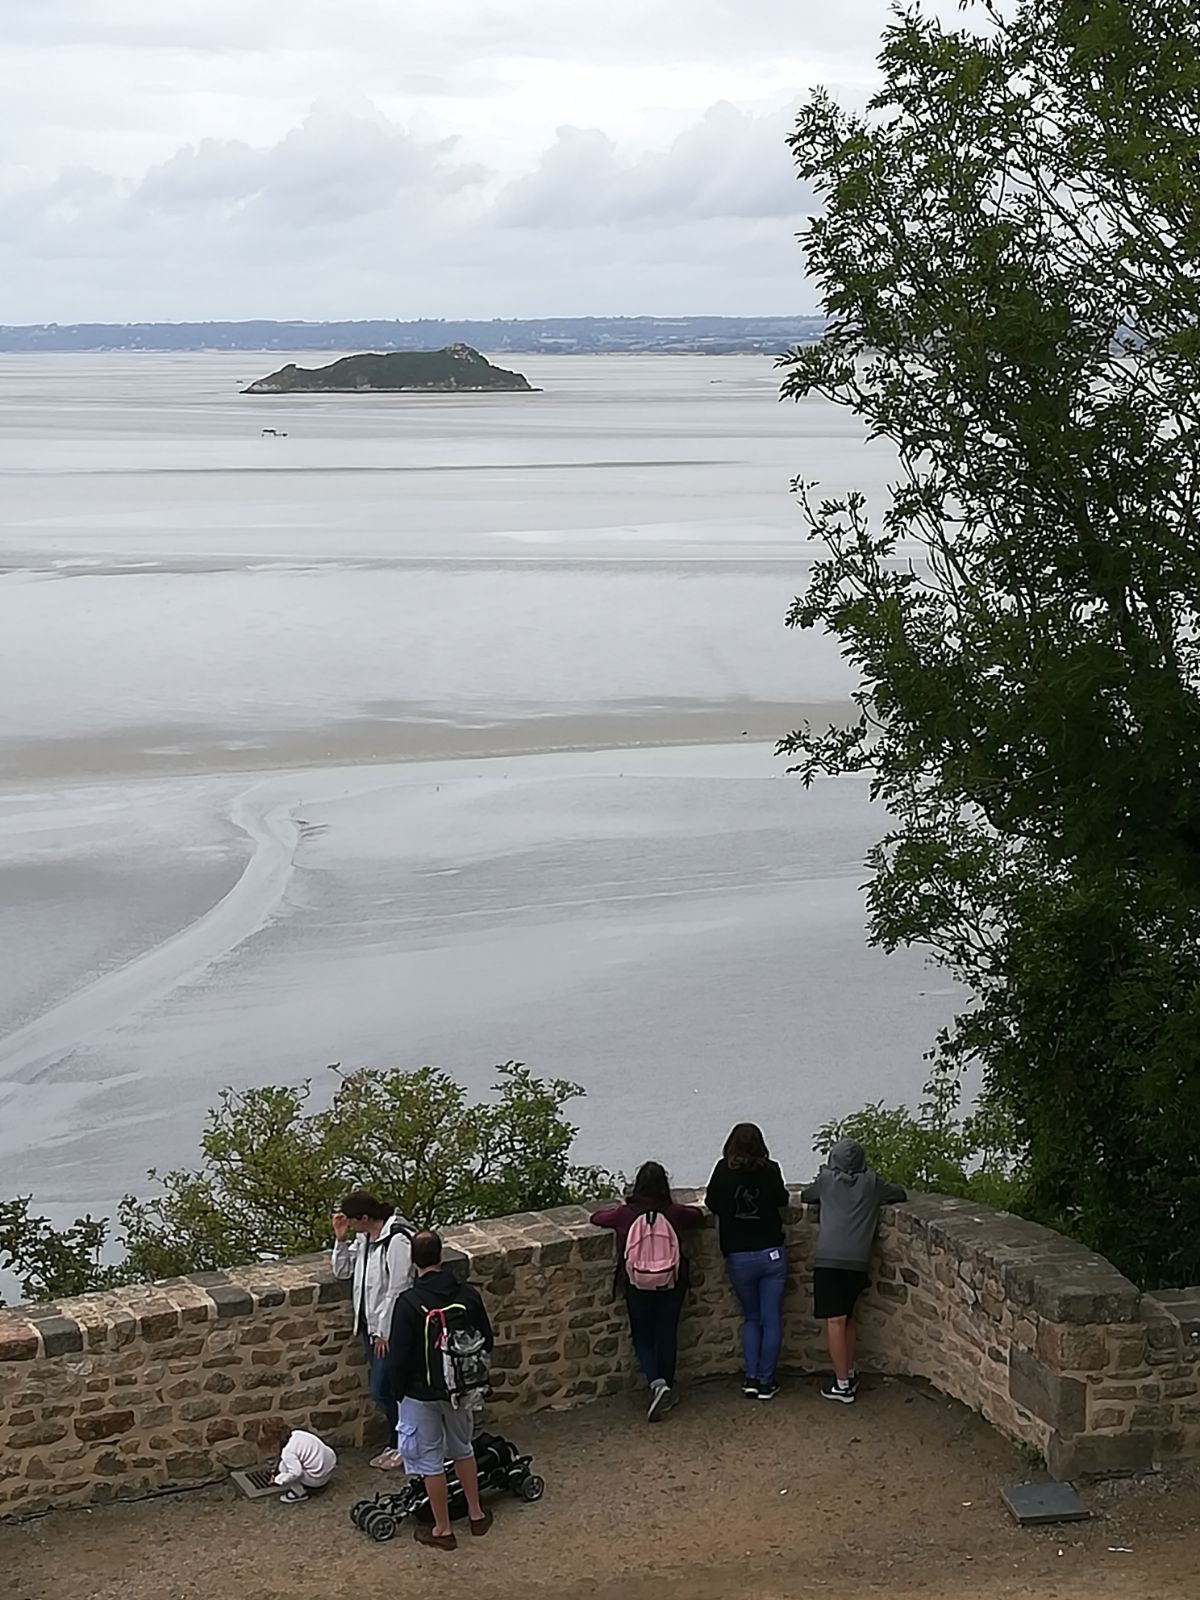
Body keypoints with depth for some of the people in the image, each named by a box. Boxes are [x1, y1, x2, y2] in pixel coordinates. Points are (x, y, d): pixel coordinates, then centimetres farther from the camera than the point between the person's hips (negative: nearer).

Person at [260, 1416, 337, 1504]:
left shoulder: (288, 1451, -23)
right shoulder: (295, 1433, 0)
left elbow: (295, 1473, -27)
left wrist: (277, 1479, -11)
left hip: (318, 1478, -8)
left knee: (283, 1467, -4)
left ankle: (300, 1494, 8)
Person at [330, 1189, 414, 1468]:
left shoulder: (397, 1240, -22)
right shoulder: (363, 1237, 5)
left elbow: (397, 1290, -21)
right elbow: (341, 1271, 13)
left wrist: (384, 1332, -17)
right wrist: (341, 1239, -2)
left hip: (389, 1329, -8)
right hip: (370, 1325, 9)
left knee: (382, 1391, -3)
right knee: (379, 1390, 14)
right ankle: (396, 1444, 28)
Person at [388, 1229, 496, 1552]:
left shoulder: (409, 1303, -23)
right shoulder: (468, 1295, -10)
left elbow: (399, 1356, -18)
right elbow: (487, 1342, 0)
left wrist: (398, 1391, -1)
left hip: (422, 1393, -4)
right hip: (461, 1388, 4)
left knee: (429, 1461, 11)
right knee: (462, 1449, 26)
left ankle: (443, 1529, 21)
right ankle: (476, 1513, 36)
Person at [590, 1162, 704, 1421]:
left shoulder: (626, 1214, -11)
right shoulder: (673, 1214, -9)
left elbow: (596, 1218, 7)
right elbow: (698, 1215, 13)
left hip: (638, 1287, -1)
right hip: (671, 1284, 1)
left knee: (642, 1338, 11)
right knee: (667, 1335, 15)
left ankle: (657, 1383, -10)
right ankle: (666, 1387, 23)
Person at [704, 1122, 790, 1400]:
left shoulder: (724, 1171, -6)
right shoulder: (769, 1170, -7)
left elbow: (711, 1204, 4)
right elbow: (782, 1200, 8)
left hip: (739, 1259, 1)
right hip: (772, 1254, -1)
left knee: (751, 1319, 17)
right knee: (771, 1321, 7)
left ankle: (750, 1377, 7)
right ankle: (766, 1382, 7)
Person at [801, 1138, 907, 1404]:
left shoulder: (828, 1179, 11)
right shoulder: (871, 1183, 14)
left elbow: (806, 1197, 28)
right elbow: (899, 1194, 29)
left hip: (828, 1259, -3)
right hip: (858, 1261, 3)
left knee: (834, 1320, -6)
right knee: (847, 1317, 21)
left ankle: (842, 1385, -8)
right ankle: (849, 1373, 28)